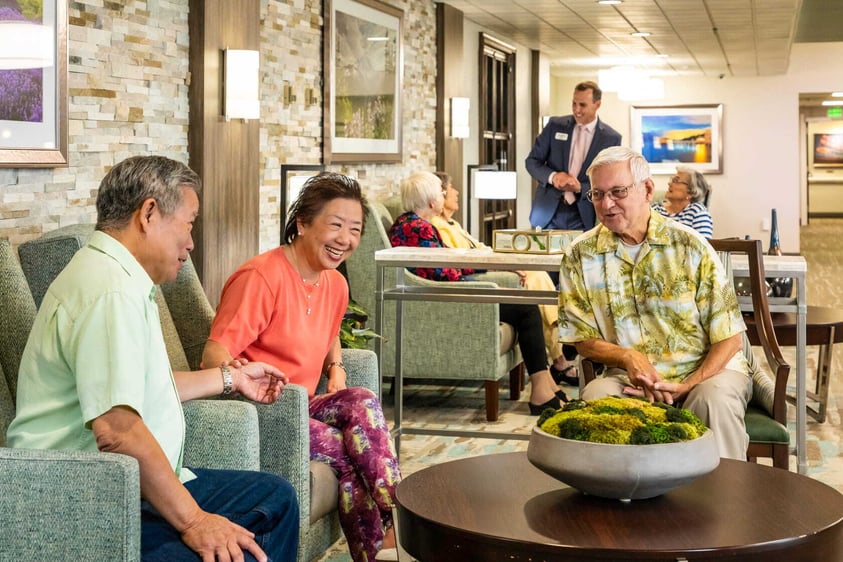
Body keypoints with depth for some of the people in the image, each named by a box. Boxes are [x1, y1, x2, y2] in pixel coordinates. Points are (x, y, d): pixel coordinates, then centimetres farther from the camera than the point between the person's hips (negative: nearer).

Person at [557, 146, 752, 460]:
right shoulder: (580, 257, 0)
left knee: (714, 400, -34)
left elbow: (729, 338, -5)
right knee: (596, 396, -31)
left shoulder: (689, 246, -6)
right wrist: (628, 357, -15)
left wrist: (687, 386, -18)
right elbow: (583, 339, 5)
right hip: (632, 377, 1)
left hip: (707, 368, -1)